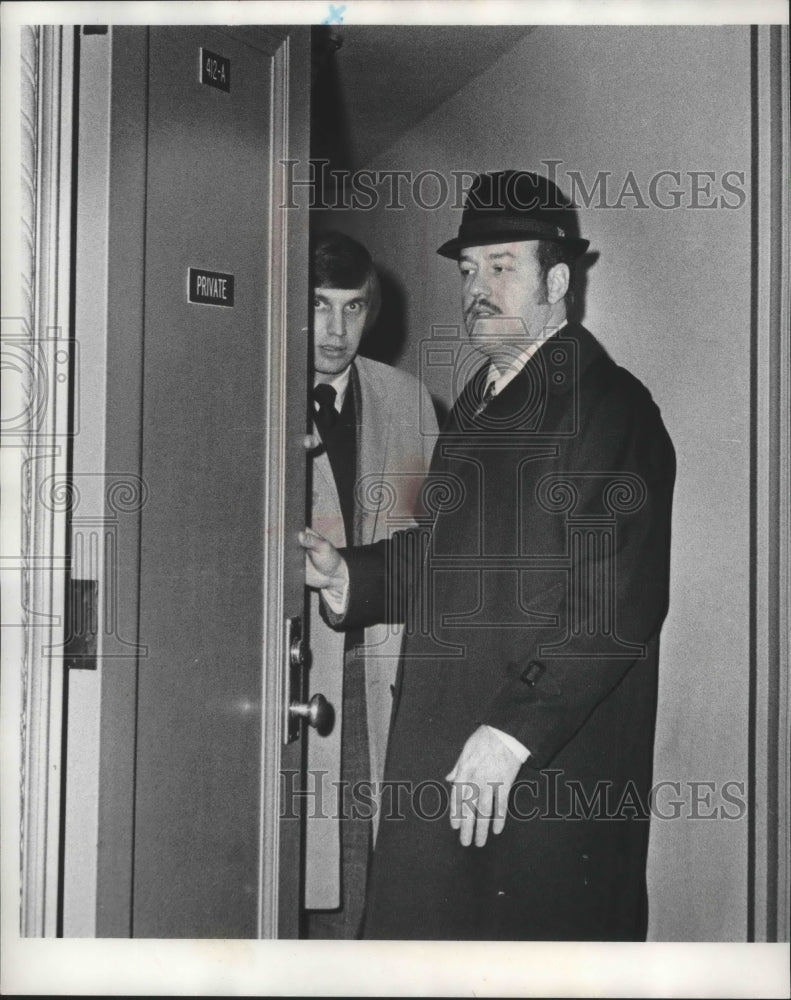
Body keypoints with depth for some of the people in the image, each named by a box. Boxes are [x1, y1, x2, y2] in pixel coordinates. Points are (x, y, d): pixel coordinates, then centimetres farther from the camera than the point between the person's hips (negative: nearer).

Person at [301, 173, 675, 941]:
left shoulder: (609, 406, -11)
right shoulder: (478, 400, 17)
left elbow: (618, 606, -19)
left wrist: (513, 732, -23)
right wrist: (346, 575, 6)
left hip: (551, 761, -8)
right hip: (443, 755, 8)